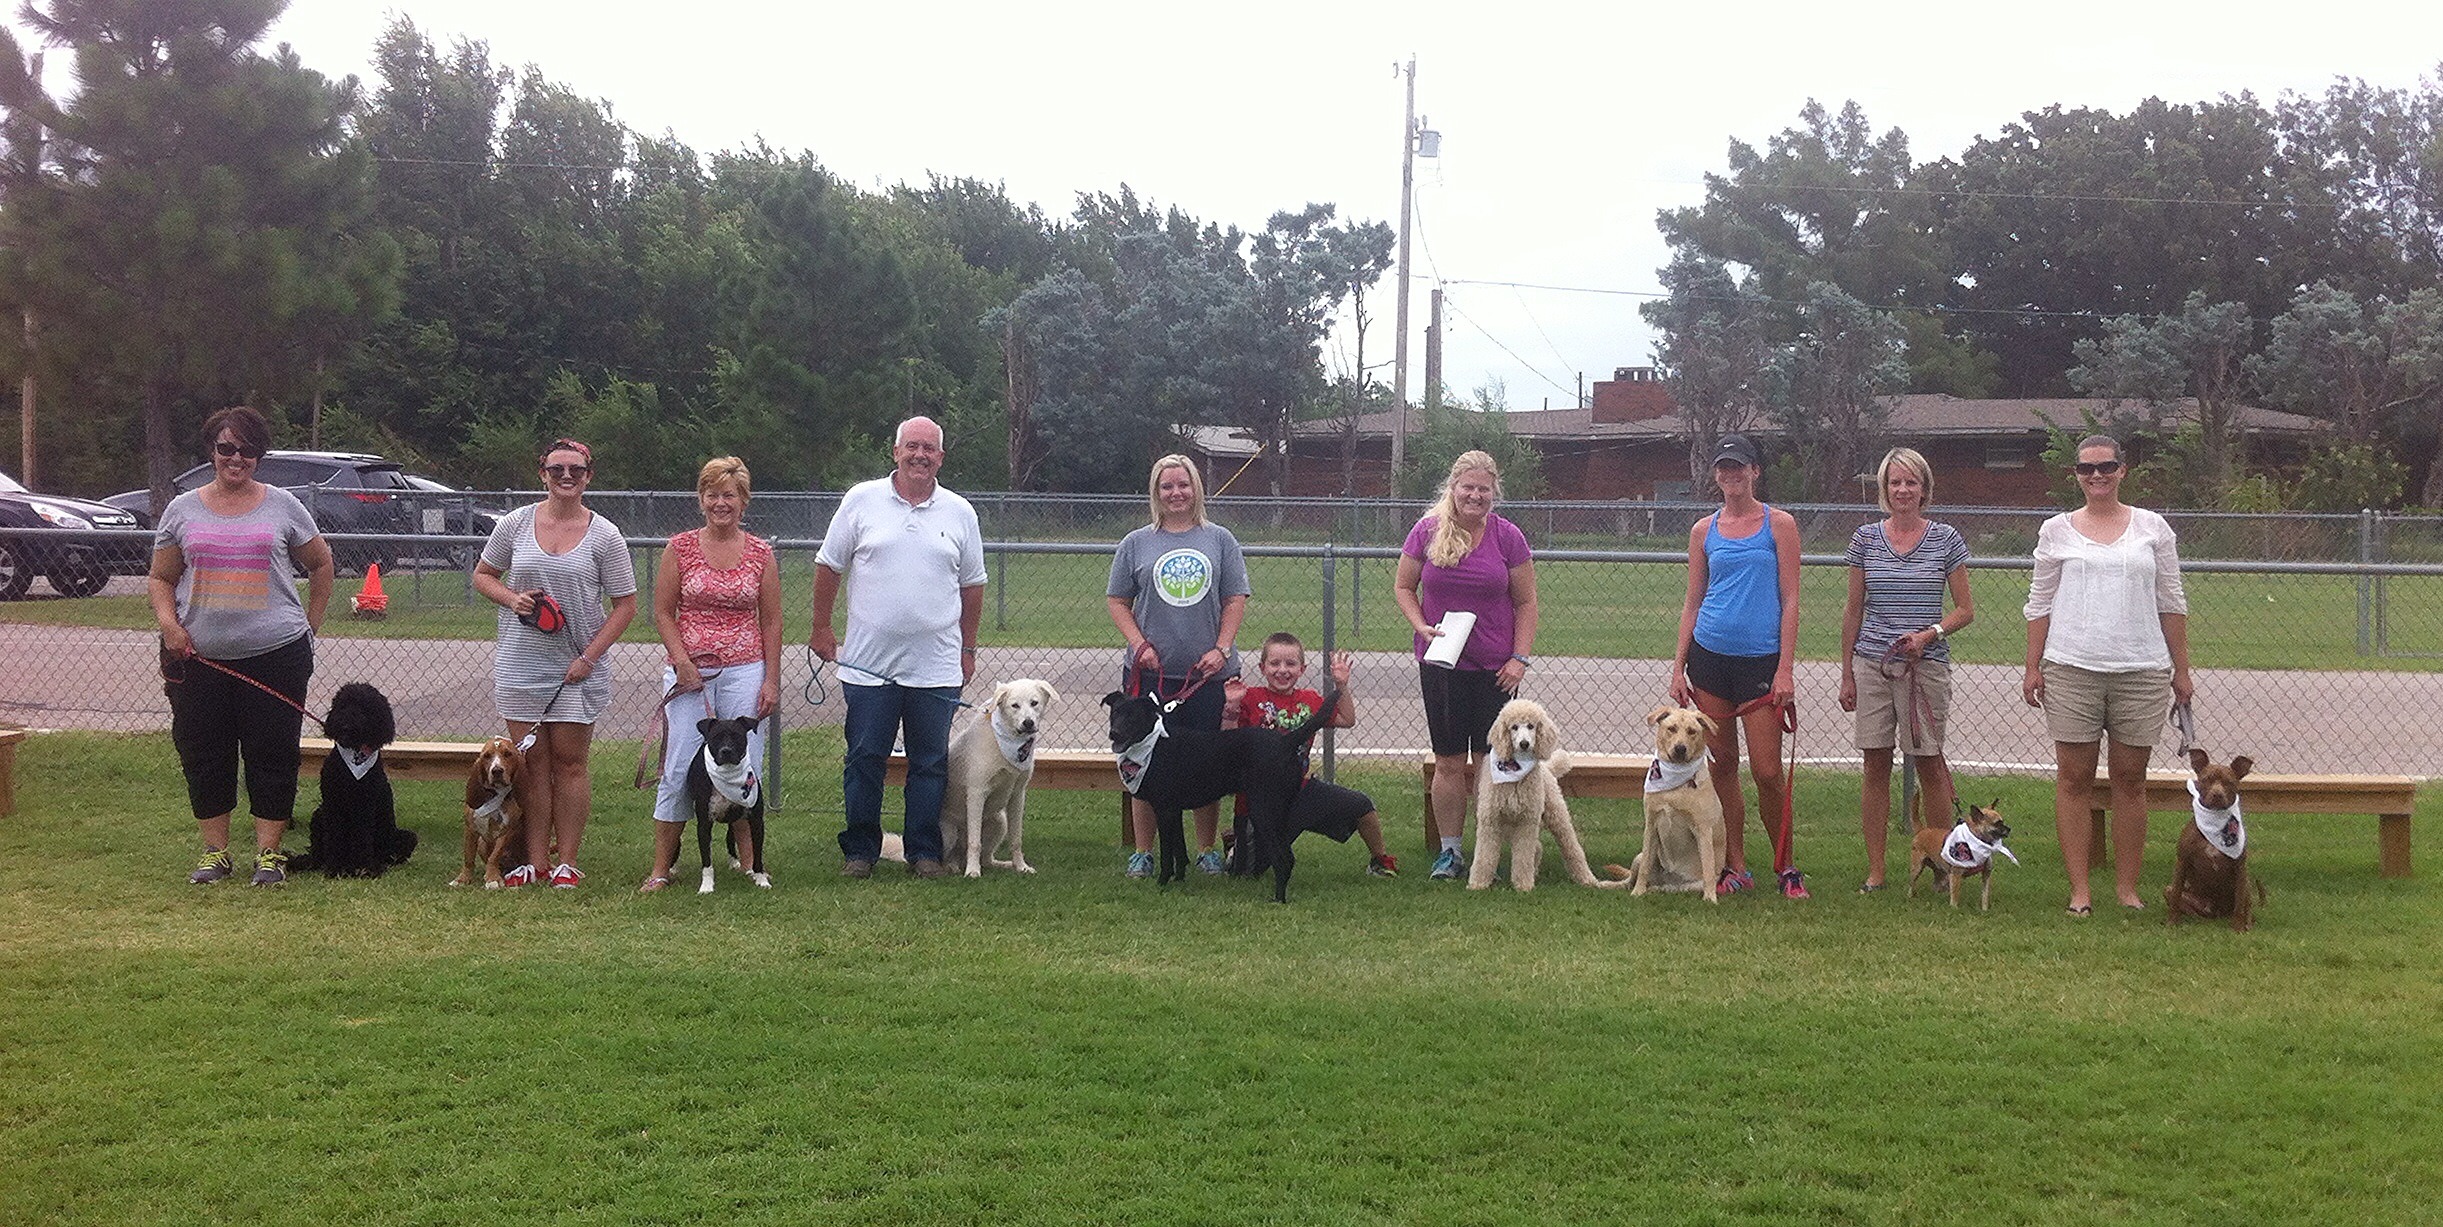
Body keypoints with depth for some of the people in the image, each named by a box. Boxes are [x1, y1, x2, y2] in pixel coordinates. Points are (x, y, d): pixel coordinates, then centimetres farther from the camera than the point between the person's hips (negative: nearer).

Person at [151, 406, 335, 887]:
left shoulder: (282, 506, 5)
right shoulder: (183, 510, 9)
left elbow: (321, 564, 15)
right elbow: (160, 580, 12)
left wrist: (310, 625, 9)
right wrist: (169, 623, -6)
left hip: (275, 652, -2)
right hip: (199, 656, 2)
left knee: (271, 754, 0)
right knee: (203, 755, 6)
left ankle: (269, 852, 8)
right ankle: (215, 852, 16)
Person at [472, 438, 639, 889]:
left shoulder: (604, 536, -1)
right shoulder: (515, 524, 4)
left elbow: (625, 605, 0)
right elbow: (483, 575, 15)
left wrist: (589, 657, -9)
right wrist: (511, 598, -7)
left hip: (577, 667, -2)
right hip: (520, 663, 2)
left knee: (569, 763, 2)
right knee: (532, 764, 5)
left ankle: (566, 862, 9)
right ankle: (535, 860, 11)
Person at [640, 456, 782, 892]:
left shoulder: (761, 553, 5)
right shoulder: (680, 548, 2)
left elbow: (771, 622, 8)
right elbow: (663, 614, 4)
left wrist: (771, 680, 2)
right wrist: (681, 662, -8)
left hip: (745, 672, 1)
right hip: (689, 672, -1)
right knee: (680, 769, -1)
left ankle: (750, 867, 12)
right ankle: (661, 869, 7)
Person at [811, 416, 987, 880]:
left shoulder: (959, 512, 7)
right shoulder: (862, 501, 2)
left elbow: (972, 584, 14)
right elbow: (829, 566, 7)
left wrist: (968, 649, 13)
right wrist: (821, 628, 6)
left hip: (936, 666, 1)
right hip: (868, 663, -1)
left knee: (931, 763, 5)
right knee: (864, 760, 4)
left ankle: (924, 851, 14)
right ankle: (859, 850, 15)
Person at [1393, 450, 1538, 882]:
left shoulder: (1508, 537, -1)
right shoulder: (1428, 531, 0)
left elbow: (1525, 603, 3)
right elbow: (1403, 586, 9)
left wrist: (1520, 657, -5)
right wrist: (1421, 626, -8)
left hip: (1495, 668, 0)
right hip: (1441, 664, 0)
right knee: (1448, 762, 5)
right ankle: (1449, 851, 15)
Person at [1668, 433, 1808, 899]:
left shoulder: (1779, 524, 2)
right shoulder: (1703, 531, 10)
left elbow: (1790, 600, -2)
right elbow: (1692, 603, 12)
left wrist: (1785, 668, -9)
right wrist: (1678, 668, 5)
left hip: (1761, 657, -3)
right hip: (1709, 656, 3)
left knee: (1767, 771, -5)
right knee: (1721, 766, 6)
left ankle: (1785, 866, 11)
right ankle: (1735, 868, 15)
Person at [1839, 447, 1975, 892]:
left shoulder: (1946, 539, 2)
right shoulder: (1866, 539, 7)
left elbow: (1965, 610, 5)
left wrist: (1928, 634, -13)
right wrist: (1846, 673, 9)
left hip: (1926, 664, -2)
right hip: (1872, 663, 2)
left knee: (1928, 763, 0)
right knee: (1876, 765, 3)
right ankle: (1875, 872, 8)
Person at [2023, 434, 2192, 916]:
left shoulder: (2152, 528, 9)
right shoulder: (2057, 530, 8)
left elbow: (2171, 604, 11)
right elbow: (2039, 604, 9)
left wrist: (2181, 671, 8)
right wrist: (2033, 668, 2)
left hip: (2142, 671, 1)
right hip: (2072, 668, -1)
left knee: (2131, 780, 4)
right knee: (2074, 778, -1)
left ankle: (2128, 888, 12)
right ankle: (2079, 890, 4)